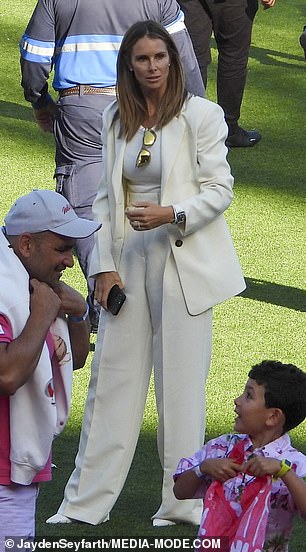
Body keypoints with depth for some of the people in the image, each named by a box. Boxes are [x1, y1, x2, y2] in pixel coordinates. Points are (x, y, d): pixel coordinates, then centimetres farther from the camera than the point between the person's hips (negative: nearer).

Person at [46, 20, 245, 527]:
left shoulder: (201, 115, -5)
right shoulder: (116, 120, 9)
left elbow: (220, 189, -6)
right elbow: (106, 196, 11)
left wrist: (172, 214, -22)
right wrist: (104, 266, 2)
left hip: (182, 260, -4)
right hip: (128, 261, 4)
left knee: (181, 381, 0)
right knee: (112, 376, 5)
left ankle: (182, 503, 10)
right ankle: (86, 502, 11)